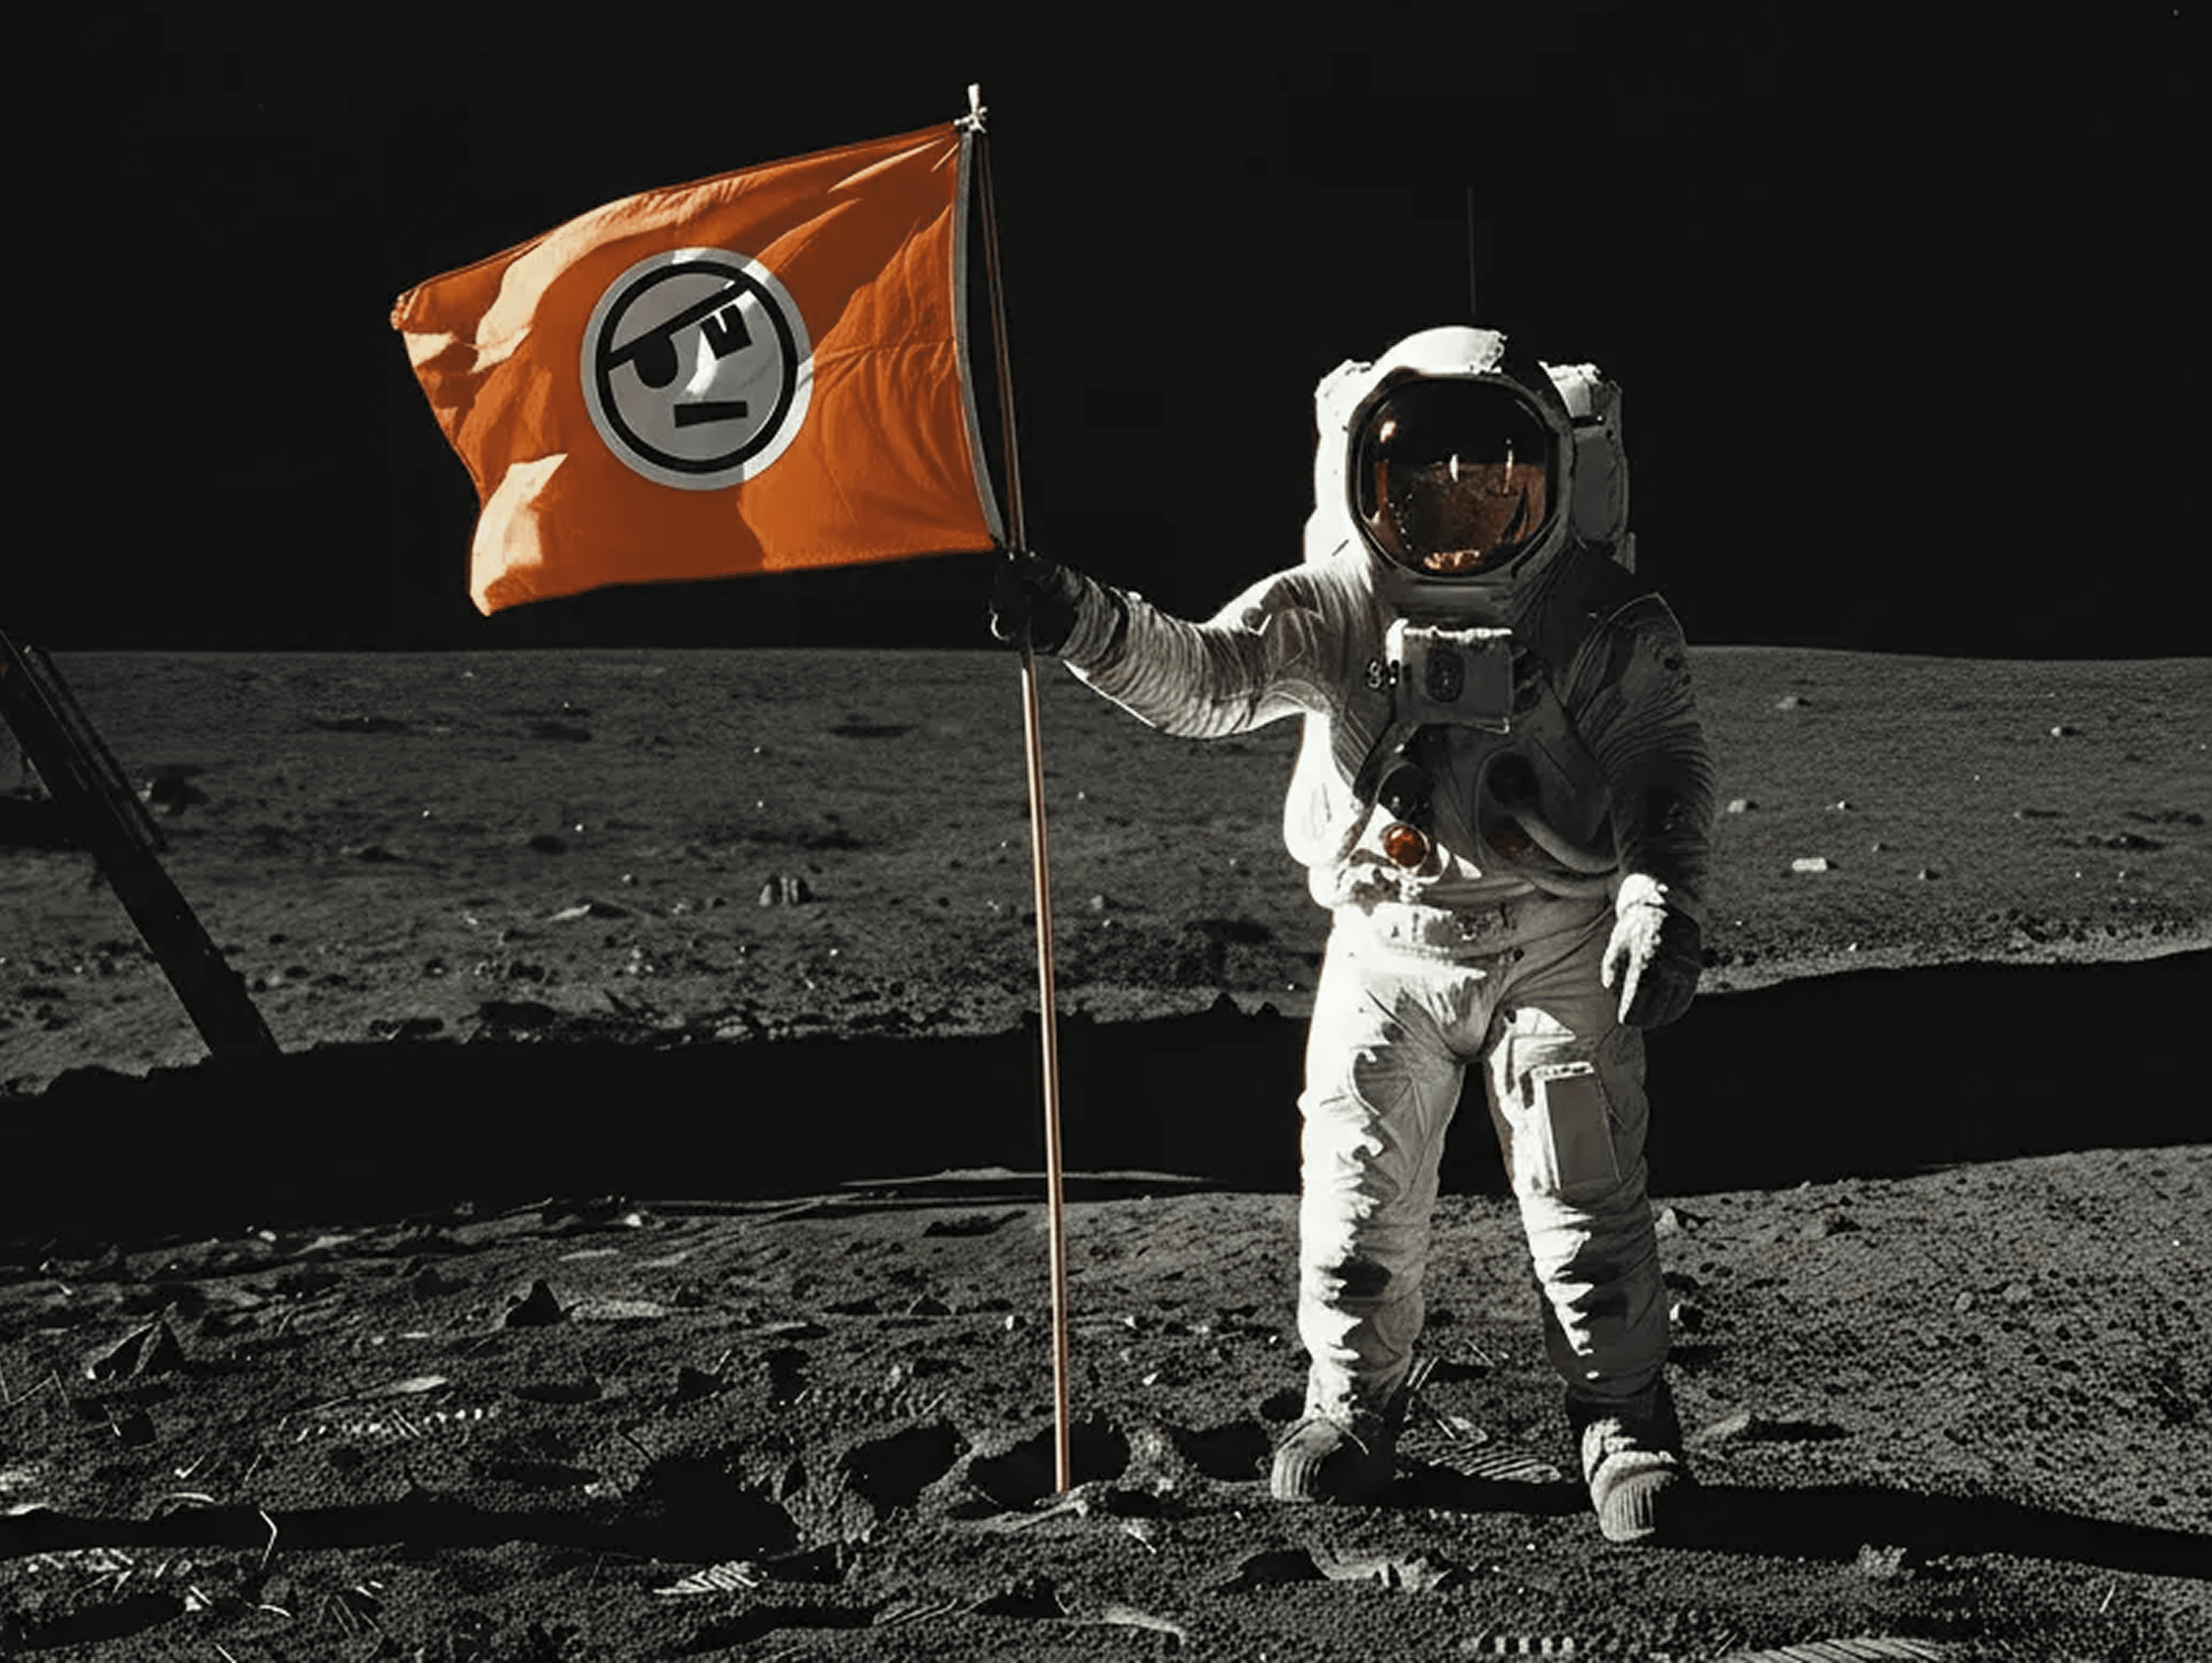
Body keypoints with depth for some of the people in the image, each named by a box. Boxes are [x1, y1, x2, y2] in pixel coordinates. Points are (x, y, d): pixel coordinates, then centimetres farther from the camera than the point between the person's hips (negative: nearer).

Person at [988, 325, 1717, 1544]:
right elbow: (1205, 679, -20)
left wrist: (1665, 904, -21)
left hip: (1560, 945, -1)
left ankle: (1626, 1416, 19)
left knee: (1585, 1195, -1)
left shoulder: (1603, 621, -8)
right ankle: (1350, 1401, 24)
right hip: (1388, 941, 2)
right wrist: (1085, 624, -38)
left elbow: (1670, 768, -6)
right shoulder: (1332, 610, -7)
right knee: (1357, 1184, 3)